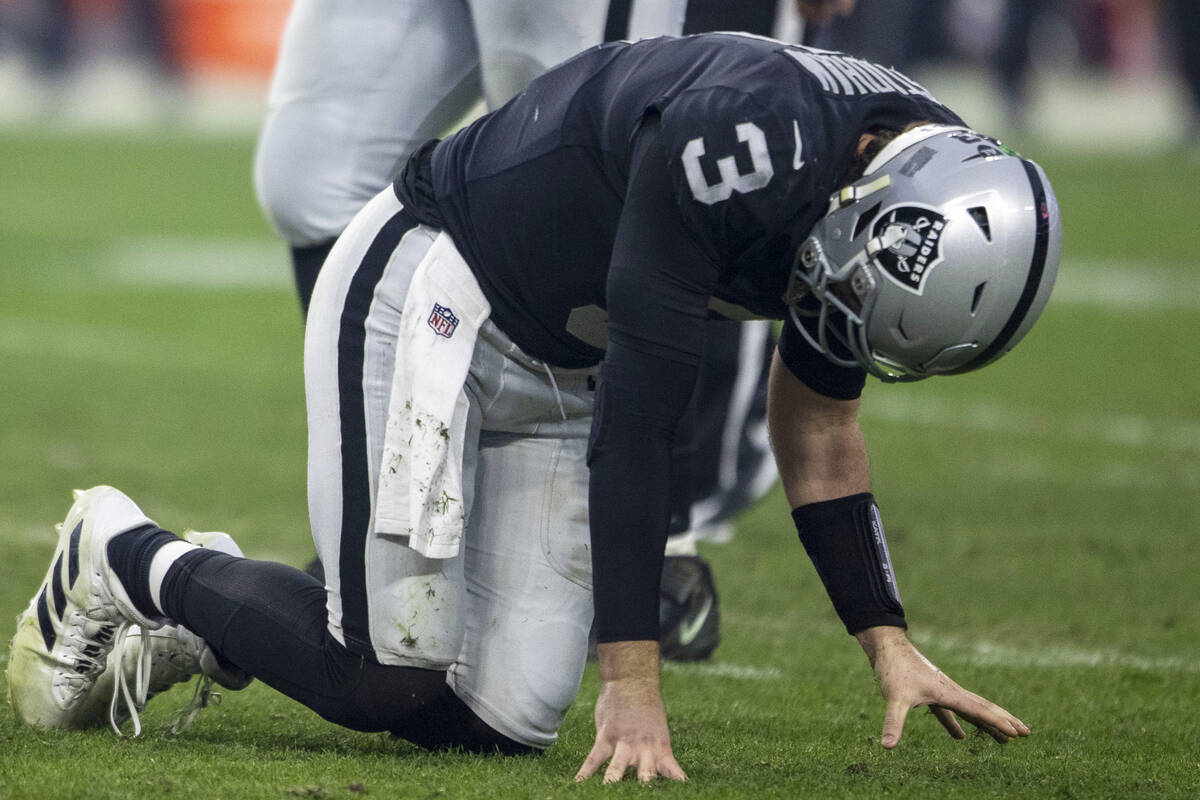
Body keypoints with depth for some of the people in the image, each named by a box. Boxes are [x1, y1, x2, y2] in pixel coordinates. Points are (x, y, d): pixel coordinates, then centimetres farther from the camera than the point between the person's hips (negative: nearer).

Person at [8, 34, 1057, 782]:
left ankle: (206, 616, 18)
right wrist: (633, 685, -30)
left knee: (502, 718, -3)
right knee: (386, 679, -14)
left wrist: (891, 648, -1)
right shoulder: (744, 142, -34)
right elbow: (636, 431, -31)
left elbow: (818, 436, 6)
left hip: (558, 368, 8)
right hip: (426, 297, -8)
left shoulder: (911, 174, -8)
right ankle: (124, 557, 10)